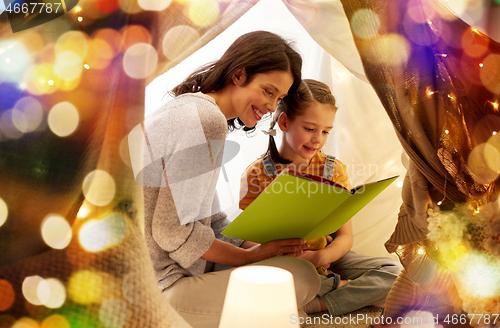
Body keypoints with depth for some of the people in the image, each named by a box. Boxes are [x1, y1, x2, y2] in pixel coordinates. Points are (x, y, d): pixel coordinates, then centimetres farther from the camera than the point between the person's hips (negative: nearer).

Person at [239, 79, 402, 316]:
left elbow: (345, 237, -1)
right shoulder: (257, 175, -5)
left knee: (393, 271, -17)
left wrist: (320, 257, -22)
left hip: (326, 260, 2)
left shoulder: (334, 170, 1)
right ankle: (343, 286, -14)